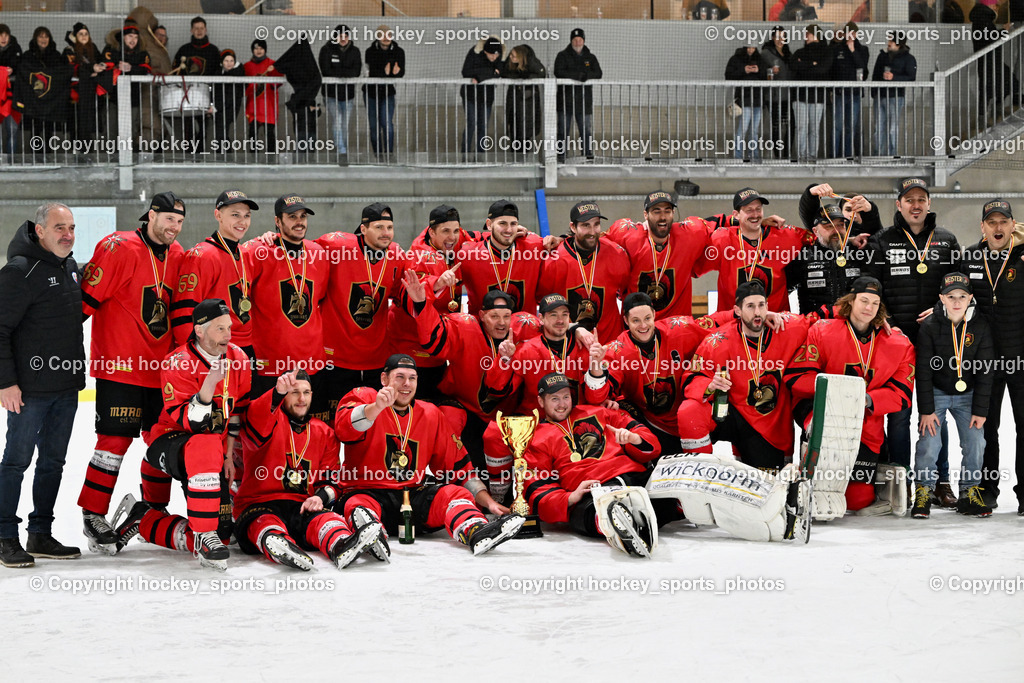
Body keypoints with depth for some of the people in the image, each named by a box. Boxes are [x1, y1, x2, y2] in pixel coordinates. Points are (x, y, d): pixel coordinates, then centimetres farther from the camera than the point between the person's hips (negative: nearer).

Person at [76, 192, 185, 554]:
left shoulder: (177, 256, 11)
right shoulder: (118, 249, -12)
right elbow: (87, 297, -13)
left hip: (162, 368, 7)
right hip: (119, 365, -7)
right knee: (116, 439, -9)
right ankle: (93, 515, 1)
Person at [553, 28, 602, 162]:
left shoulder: (591, 57, 13)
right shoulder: (562, 56, 5)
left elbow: (598, 73, 0)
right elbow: (558, 72, -12)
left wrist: (586, 75, -20)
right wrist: (579, 75, -16)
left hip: (584, 100, 2)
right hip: (565, 99, -2)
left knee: (586, 131, 1)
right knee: (563, 130, -1)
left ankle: (589, 155, 4)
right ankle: (560, 156, 2)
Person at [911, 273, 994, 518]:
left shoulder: (980, 326, -10)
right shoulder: (930, 326, -15)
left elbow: (984, 371, -6)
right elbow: (923, 370, -12)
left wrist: (980, 410, -8)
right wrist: (926, 410, -14)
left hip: (967, 394, 2)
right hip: (936, 392, -2)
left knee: (975, 442, -7)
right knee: (929, 442, -13)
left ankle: (969, 493, 9)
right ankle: (923, 493, 2)